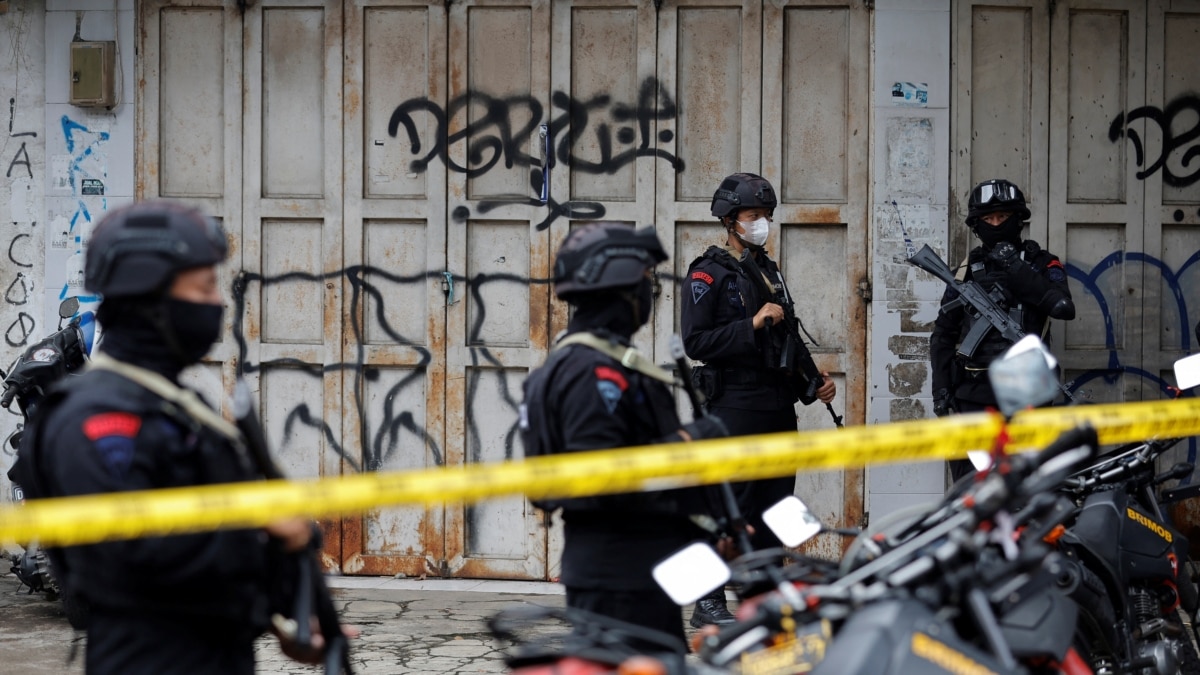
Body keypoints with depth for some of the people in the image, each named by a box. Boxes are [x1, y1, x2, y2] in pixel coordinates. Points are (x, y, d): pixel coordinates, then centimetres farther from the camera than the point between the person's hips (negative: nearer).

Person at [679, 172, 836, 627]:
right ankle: (708, 603, -1)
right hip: (734, 406, -8)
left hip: (779, 406, 8)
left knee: (774, 507, 9)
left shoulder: (771, 271, 19)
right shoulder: (708, 273, -4)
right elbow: (696, 341, -14)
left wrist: (813, 383, 12)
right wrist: (753, 324, -20)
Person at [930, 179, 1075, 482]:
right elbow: (943, 334, 19)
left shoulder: (1041, 263, 8)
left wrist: (1019, 271, -13)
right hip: (973, 395, 2)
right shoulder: (967, 270, 15)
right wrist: (941, 389, 9)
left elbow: (1064, 307, -12)